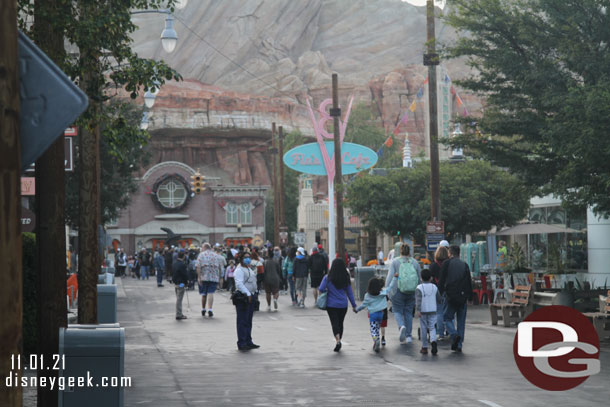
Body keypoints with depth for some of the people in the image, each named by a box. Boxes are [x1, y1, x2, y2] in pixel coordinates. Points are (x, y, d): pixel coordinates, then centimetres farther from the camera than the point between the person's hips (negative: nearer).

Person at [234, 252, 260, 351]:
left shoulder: (250, 269, 20)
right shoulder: (239, 270, -11)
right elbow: (239, 284, -23)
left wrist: (255, 294, 18)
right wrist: (248, 294, -29)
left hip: (251, 297, 9)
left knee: (249, 321, 13)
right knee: (242, 321, -8)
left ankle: (248, 342, 20)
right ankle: (242, 343, -6)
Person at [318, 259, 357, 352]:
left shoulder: (328, 278, -8)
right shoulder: (346, 278, 0)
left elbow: (321, 289, -13)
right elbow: (350, 292, 4)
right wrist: (354, 305, 10)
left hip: (331, 305, -3)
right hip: (343, 305, 3)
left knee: (334, 322, -4)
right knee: (340, 323, 15)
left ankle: (338, 340, -26)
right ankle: (339, 341, 22)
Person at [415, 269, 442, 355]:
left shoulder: (419, 288, -5)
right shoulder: (434, 287, 4)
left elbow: (418, 300, -17)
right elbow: (439, 300, 9)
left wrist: (418, 310, -21)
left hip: (423, 311, -2)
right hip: (432, 311, 2)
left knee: (423, 329, 6)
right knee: (432, 328, 4)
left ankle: (424, 347, 10)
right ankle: (433, 341, -24)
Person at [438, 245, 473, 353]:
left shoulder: (446, 264, 0)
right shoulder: (465, 265, 9)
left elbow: (442, 281, -4)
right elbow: (469, 282, 9)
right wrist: (469, 296, 13)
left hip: (451, 296, -3)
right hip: (463, 297, 3)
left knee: (447, 318, 9)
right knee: (461, 321, 9)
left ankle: (454, 334, -18)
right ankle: (459, 345, 5)